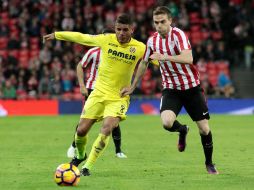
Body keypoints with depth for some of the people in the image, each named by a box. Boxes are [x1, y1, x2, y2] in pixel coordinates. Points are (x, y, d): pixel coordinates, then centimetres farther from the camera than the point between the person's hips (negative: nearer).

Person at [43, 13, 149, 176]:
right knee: (81, 130, -1)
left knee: (106, 129, -25)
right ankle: (80, 155, 33)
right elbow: (80, 37, 8)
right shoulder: (106, 40, -5)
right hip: (99, 93, 2)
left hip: (119, 97, -2)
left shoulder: (140, 48, -7)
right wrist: (56, 35, 14)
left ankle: (87, 167, -11)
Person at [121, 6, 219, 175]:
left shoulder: (178, 34, -17)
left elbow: (188, 59, -32)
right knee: (167, 122, -24)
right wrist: (132, 87, 21)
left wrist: (164, 57, -36)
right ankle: (182, 130, 13)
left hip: (191, 87, -3)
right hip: (171, 89, 3)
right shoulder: (152, 41, 0)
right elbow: (144, 63, 16)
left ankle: (209, 163, 23)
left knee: (204, 128, 0)